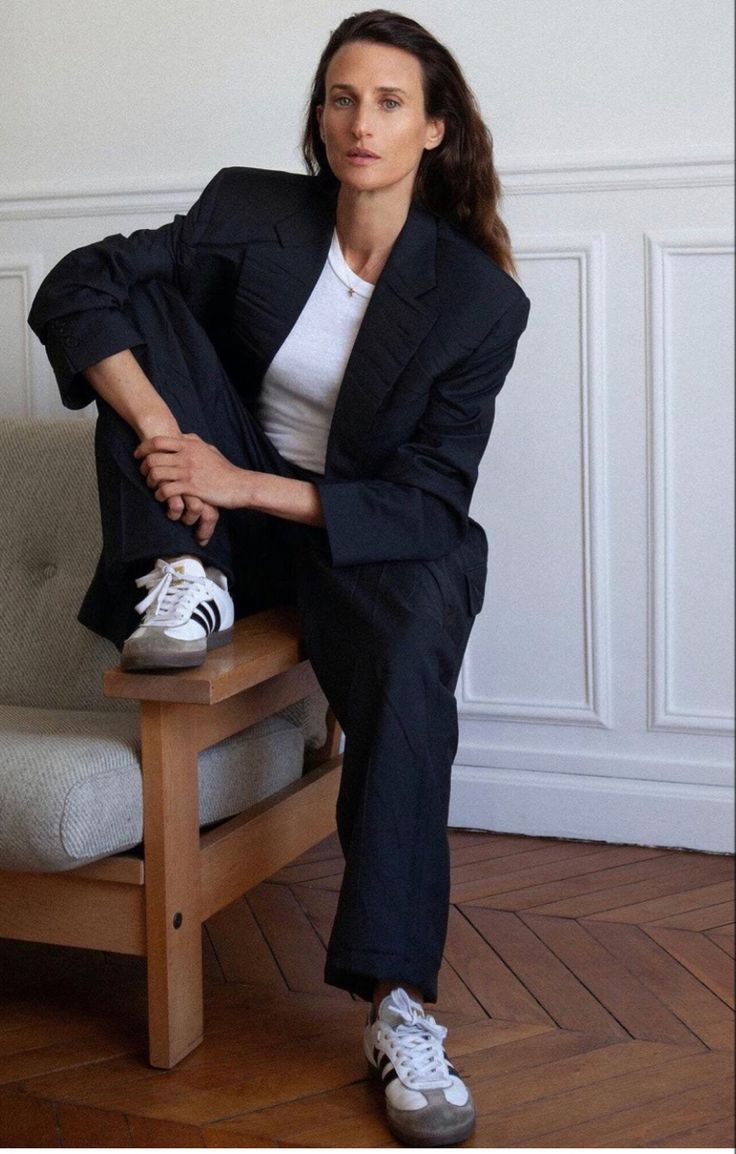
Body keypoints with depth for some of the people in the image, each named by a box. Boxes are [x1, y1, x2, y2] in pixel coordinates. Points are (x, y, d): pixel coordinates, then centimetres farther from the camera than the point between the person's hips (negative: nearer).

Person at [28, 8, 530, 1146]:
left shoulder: (481, 298, -12)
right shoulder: (251, 212, -7)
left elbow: (428, 497, -14)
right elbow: (74, 289, -13)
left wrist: (250, 485, -24)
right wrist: (159, 434, -27)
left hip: (376, 538, -2)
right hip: (232, 509, 2)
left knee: (409, 679, -36)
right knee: (147, 289, -15)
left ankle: (400, 1006, -30)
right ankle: (188, 583, -20)